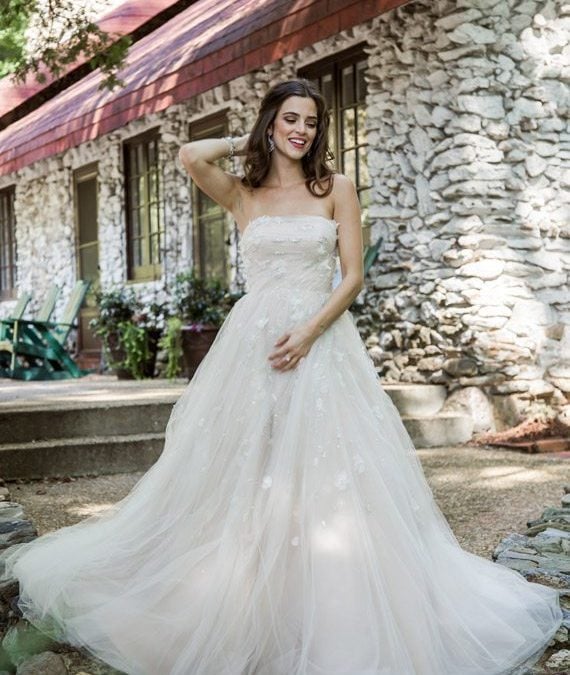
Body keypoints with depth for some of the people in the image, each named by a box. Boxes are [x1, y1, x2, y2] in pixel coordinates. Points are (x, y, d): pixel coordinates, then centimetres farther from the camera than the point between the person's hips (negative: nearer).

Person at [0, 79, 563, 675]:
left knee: (325, 476, -4)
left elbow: (353, 276, 1)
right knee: (244, 475, 0)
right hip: (253, 342, 1)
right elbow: (190, 156, -9)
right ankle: (243, 616, 13)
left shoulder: (336, 189, 7)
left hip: (322, 341, -1)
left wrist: (309, 331, -12)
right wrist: (245, 142, 8)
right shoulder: (242, 195, 10)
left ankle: (332, 624, 8)